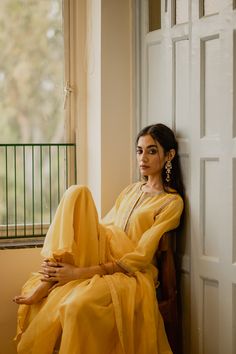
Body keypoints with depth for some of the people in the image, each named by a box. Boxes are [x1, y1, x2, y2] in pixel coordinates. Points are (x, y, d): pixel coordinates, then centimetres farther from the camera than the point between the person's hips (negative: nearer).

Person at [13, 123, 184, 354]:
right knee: (78, 193, -16)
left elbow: (140, 258, -11)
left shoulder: (172, 202, -2)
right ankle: (49, 280, -20)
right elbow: (102, 227, 14)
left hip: (131, 275, -6)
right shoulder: (130, 190, 19)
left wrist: (81, 272, -19)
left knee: (79, 304, -40)